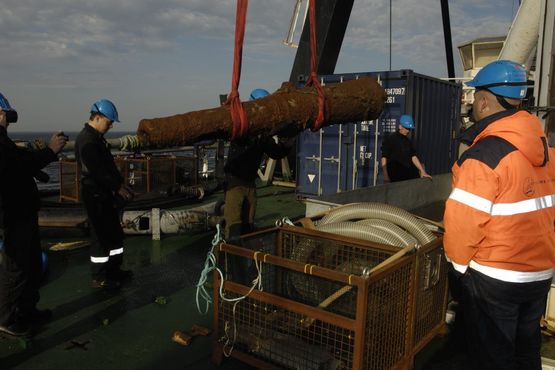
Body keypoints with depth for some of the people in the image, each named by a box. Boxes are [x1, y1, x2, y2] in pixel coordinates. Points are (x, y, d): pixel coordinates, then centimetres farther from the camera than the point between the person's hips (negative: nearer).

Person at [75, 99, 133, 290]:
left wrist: (121, 184, 7)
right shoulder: (87, 140, -18)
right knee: (101, 235, -1)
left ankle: (114, 269, 29)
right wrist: (118, 187, -17)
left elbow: (109, 165, 16)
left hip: (105, 193, 10)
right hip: (95, 195, -10)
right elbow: (97, 171, -24)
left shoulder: (97, 137, 13)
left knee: (114, 232, 16)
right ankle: (99, 277, 10)